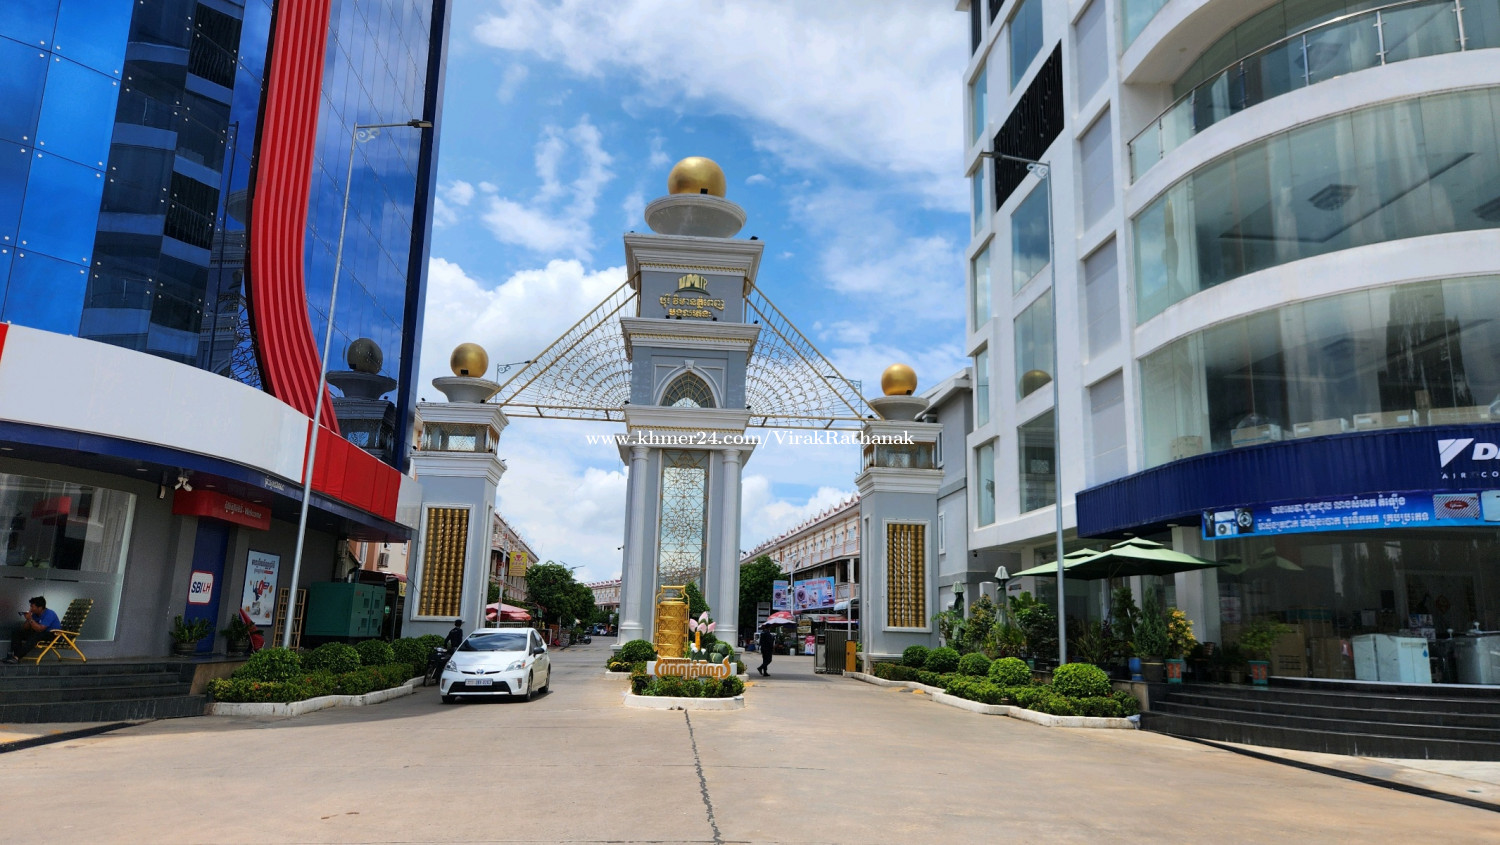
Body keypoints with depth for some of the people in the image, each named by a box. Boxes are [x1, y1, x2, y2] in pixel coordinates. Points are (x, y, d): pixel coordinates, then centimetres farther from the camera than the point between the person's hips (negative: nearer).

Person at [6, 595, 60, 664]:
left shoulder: (49, 614, -19)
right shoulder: (35, 614, 4)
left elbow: (40, 629, -28)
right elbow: (25, 628, 5)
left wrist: (30, 619, -26)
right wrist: (28, 620, -14)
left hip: (53, 635, -9)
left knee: (35, 635, -37)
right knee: (17, 632, -1)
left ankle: (17, 657, -38)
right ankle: (14, 654, -19)